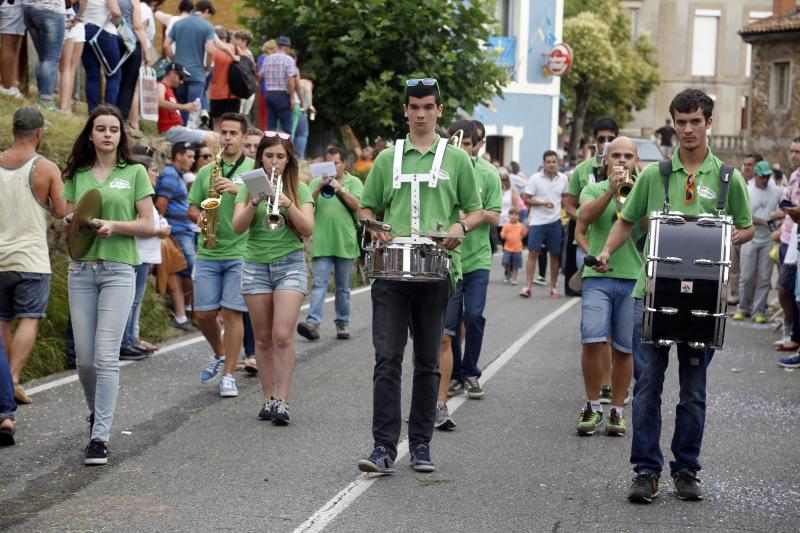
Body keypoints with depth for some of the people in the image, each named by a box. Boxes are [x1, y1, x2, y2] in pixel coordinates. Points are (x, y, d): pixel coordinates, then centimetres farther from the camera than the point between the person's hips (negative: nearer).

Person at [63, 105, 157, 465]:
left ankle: (100, 437, -8)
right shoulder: (77, 175, 12)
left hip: (118, 269, -3)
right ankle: (97, 412, 32)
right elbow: (67, 222, 13)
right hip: (81, 269, 3)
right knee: (84, 357, 5)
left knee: (106, 356, -10)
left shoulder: (134, 173, 4)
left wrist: (114, 225, -15)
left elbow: (147, 225, 2)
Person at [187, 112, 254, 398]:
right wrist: (199, 216, -6)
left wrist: (238, 190, -22)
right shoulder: (206, 171, 12)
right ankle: (219, 354, 32)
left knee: (232, 313, -5)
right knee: (204, 314, 4)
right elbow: (191, 207, 16)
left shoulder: (254, 169, 2)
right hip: (207, 254, 4)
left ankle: (228, 375, 2)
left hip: (240, 253, -3)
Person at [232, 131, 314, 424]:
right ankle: (268, 398, 12)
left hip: (290, 264, -2)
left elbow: (307, 229, -7)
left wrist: (288, 205, -22)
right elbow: (238, 227, -5)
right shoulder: (249, 186, 6)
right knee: (263, 338, 5)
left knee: (283, 335, -13)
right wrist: (255, 202, -21)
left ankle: (282, 400, -10)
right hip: (255, 265, 2)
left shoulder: (299, 189, 4)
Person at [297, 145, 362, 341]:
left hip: (345, 243, 0)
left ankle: (343, 323, 19)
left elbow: (358, 206, -8)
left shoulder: (354, 182, 6)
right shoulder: (317, 182, 9)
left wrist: (341, 190, -19)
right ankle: (313, 323, -20)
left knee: (343, 287, 10)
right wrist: (318, 190, -15)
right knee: (319, 284, -10)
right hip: (322, 243, 0)